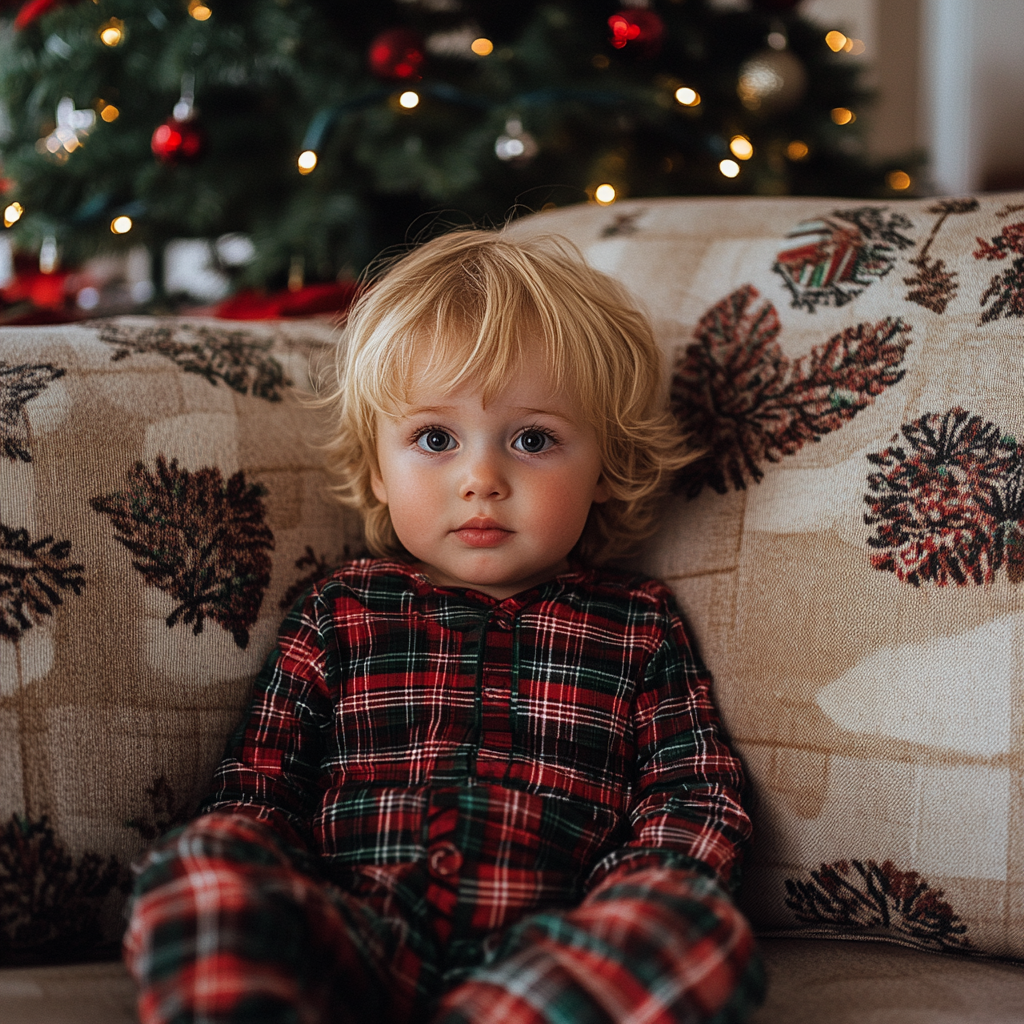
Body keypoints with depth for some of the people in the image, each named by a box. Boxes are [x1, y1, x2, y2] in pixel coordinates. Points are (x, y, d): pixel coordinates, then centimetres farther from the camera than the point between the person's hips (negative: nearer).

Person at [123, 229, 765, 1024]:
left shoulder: (636, 626, 18)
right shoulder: (342, 614, 19)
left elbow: (694, 796, 12)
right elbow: (256, 791, 16)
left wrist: (624, 927, -9)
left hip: (545, 955, 0)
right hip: (353, 950, 0)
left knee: (709, 929, -33)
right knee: (196, 861, -29)